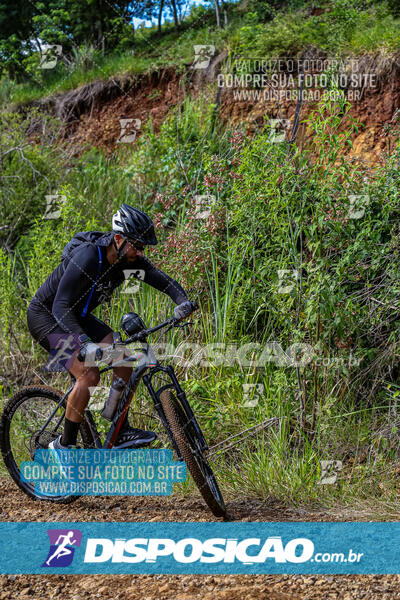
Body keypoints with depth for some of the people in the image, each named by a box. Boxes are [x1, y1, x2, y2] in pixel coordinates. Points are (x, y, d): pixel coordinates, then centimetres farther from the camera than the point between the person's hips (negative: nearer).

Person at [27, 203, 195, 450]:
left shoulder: (128, 257, -11)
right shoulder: (86, 258, -33)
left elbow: (161, 278, -16)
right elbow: (61, 307, -38)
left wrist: (183, 301, -38)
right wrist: (85, 343, -52)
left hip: (77, 316, 8)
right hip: (46, 316, -8)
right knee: (89, 374, -23)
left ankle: (122, 432, 6)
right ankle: (63, 445, -8)